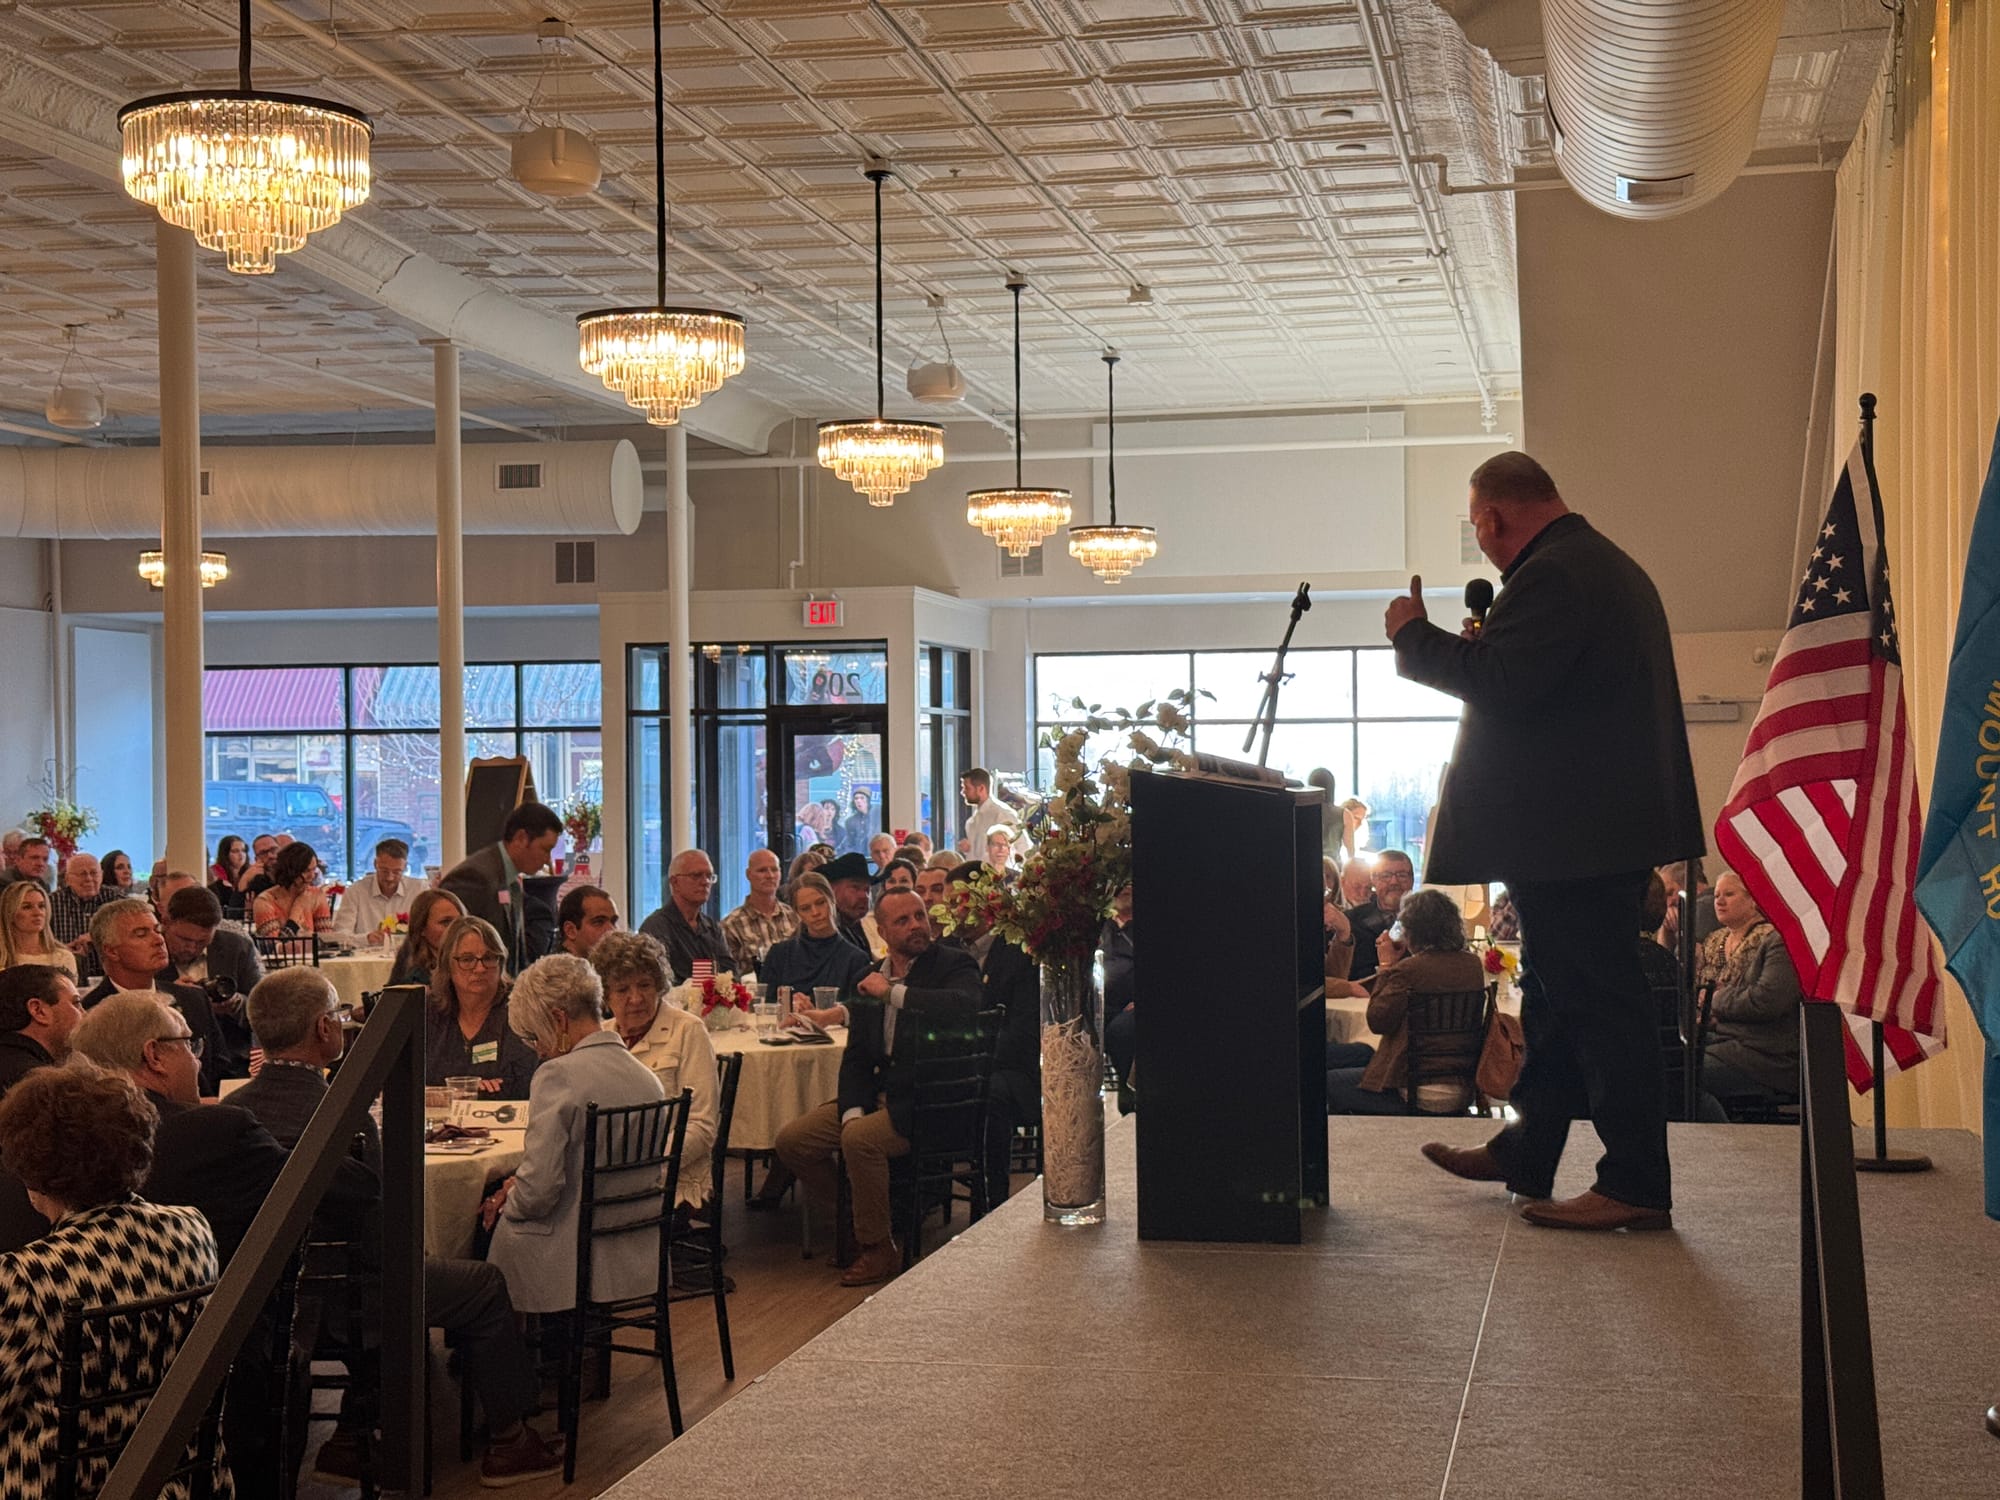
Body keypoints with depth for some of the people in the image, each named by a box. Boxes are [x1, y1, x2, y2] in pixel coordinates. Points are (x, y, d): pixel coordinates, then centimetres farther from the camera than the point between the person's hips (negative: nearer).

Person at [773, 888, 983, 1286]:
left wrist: (893, 992, -22)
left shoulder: (954, 965, -6)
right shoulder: (869, 981, 12)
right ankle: (857, 1222, 15)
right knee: (792, 1141, -4)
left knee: (860, 1138, -31)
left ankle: (879, 1248, -11)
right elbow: (855, 1058, 12)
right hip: (879, 1096, 7)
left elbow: (965, 1007, -30)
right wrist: (852, 1111, -7)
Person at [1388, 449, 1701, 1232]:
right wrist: (1486, 645, 18)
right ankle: (1526, 1152, 31)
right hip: (1607, 822, 11)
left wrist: (1414, 634, -12)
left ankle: (1636, 1187, -3)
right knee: (1557, 991, 19)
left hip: (1570, 835, -11)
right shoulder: (1611, 566, 18)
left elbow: (1500, 685, -25)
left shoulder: (1550, 576, -17)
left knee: (1597, 998, -7)